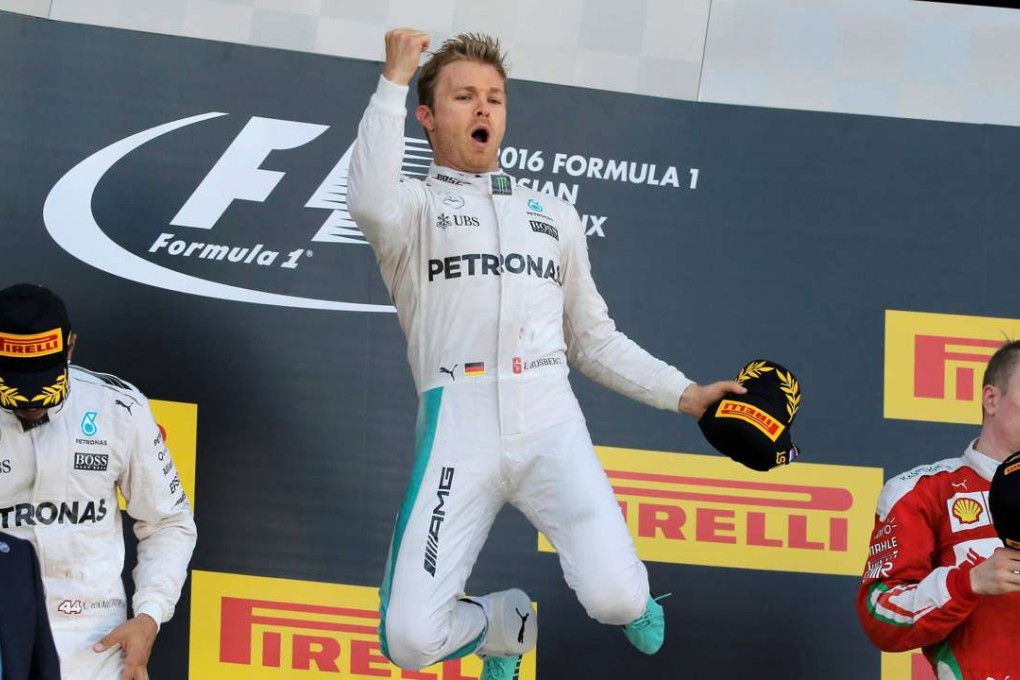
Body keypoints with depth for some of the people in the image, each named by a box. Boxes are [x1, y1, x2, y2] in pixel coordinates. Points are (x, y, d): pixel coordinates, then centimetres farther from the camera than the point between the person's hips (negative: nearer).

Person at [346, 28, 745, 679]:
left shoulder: (553, 215, 26)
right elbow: (371, 205, -15)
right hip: (459, 429, -2)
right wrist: (394, 80, -13)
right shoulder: (415, 206, 12)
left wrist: (684, 393, 16)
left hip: (549, 424, 2)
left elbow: (594, 338, 29)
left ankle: (634, 595, 20)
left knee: (616, 600, -22)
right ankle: (507, 623, 22)